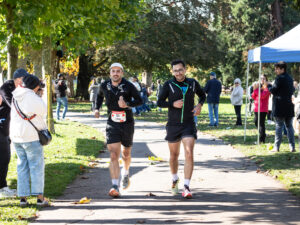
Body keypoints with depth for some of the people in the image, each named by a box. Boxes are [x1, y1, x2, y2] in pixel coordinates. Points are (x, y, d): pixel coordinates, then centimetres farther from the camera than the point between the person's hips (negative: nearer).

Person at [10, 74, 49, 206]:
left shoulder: (15, 97, 8)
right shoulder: (32, 97, -13)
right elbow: (43, 111, -3)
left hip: (16, 136, 7)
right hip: (31, 136, -7)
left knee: (22, 166, 11)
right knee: (37, 166, -1)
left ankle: (23, 197, 7)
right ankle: (40, 198, -4)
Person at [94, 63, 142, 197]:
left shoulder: (128, 86, -10)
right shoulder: (105, 86, 0)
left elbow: (139, 100, -4)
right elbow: (100, 96, 22)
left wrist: (127, 104, -22)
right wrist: (97, 108, 7)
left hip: (127, 124, 0)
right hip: (112, 124, 0)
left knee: (126, 154, 17)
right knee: (113, 155, -13)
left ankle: (125, 173, 50)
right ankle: (115, 187, -19)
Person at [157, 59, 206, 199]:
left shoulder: (192, 83, 2)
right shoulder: (169, 85, -3)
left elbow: (202, 95, 20)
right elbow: (160, 102, -4)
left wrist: (200, 105, 0)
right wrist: (173, 104, -21)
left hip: (189, 124, 0)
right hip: (173, 125, 0)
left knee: (189, 153, -16)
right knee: (174, 155, 14)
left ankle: (186, 187, -16)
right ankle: (175, 179, 42)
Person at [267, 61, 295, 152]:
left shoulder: (279, 78, -12)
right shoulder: (290, 78, 12)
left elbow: (273, 90, -11)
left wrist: (269, 85, 6)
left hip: (279, 107, -6)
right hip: (289, 106, 6)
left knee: (278, 126, -4)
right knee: (289, 126, 10)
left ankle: (276, 147, -4)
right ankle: (292, 147, 8)